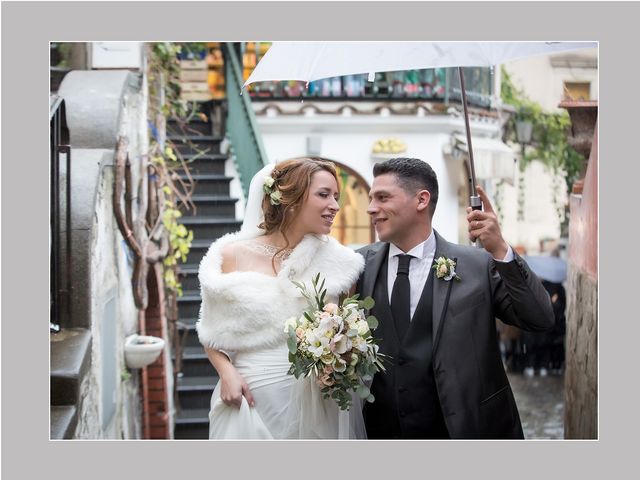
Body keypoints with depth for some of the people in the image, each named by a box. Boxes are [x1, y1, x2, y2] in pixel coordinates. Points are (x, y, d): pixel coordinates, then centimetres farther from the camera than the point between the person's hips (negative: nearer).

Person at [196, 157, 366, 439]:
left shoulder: (337, 261, 3)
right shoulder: (234, 256, 1)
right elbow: (213, 330, 8)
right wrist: (227, 373, -8)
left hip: (320, 407, 1)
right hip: (251, 403, -1)